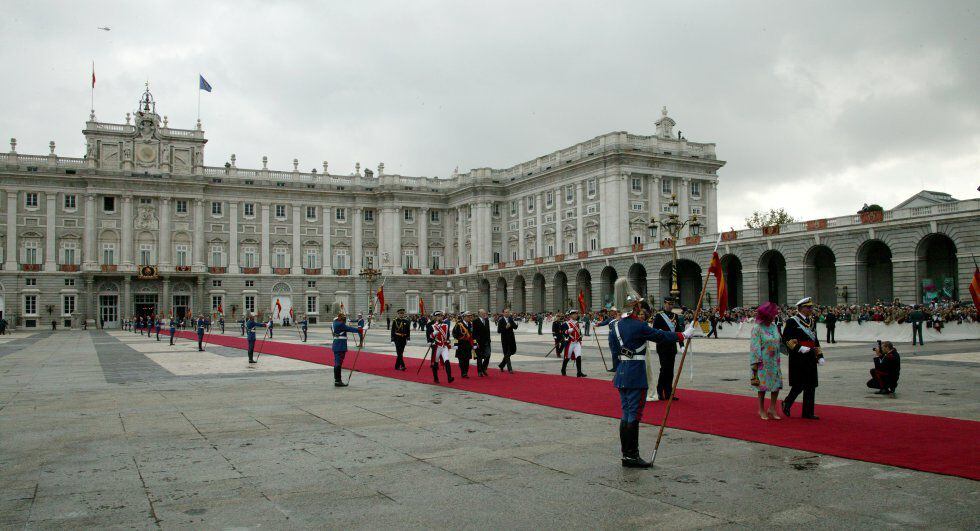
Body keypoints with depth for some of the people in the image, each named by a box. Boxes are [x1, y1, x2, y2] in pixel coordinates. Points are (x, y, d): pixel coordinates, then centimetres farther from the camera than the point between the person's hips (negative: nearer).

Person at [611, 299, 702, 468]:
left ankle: (626, 454, 18)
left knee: (626, 414, 14)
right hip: (635, 375, -8)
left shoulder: (616, 325, 9)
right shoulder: (639, 327, -13)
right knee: (634, 414, -2)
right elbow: (661, 336, -8)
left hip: (621, 375, 8)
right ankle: (632, 456, 1)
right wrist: (684, 335, 3)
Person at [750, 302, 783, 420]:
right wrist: (757, 362, -16)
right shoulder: (757, 328, -12)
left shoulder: (774, 326, 7)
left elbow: (778, 342, 16)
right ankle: (761, 410, 18)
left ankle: (772, 409, 14)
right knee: (763, 385, 4)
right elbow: (755, 346, -14)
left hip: (774, 361, 6)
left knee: (777, 384, 2)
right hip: (763, 362, -6)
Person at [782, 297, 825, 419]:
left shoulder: (812, 321, 15)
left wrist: (820, 356, 12)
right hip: (798, 358, -7)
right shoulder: (791, 321, -7)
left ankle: (808, 412, 14)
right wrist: (799, 348, -21)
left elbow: (815, 340, 20)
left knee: (811, 385, 7)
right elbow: (786, 339, -12)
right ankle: (787, 403, 18)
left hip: (810, 358, 7)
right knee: (799, 385, -5)